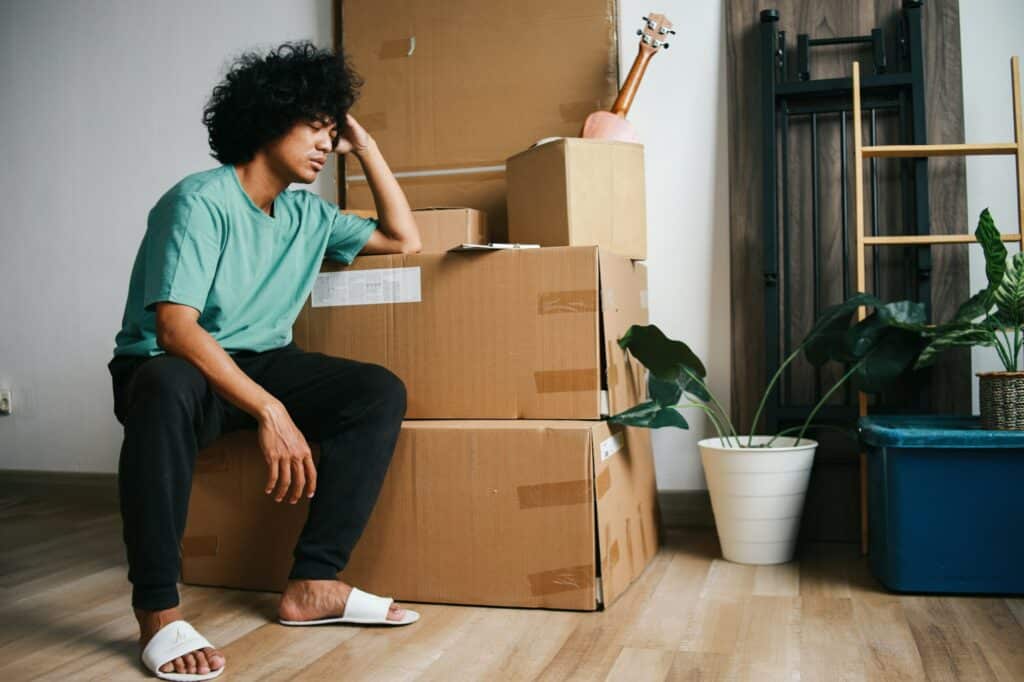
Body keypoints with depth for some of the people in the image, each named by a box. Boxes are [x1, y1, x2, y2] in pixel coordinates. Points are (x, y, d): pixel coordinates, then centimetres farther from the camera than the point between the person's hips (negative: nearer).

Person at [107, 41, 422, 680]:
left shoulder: (309, 214, 8)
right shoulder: (201, 201, -15)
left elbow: (405, 240, 16)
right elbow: (174, 326, -26)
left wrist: (366, 146, 10)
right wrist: (270, 412, -35)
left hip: (262, 364, 7)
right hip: (174, 366, -6)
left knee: (381, 391, -13)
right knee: (167, 387, -41)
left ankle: (313, 584, -18)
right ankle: (158, 612, -29)